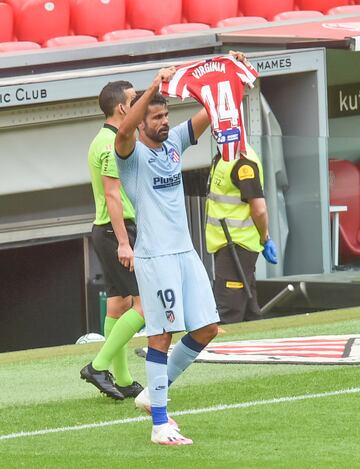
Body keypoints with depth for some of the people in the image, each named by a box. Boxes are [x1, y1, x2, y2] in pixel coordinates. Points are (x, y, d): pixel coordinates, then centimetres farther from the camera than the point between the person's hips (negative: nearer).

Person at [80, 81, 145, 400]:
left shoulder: (105, 141, 17)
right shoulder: (113, 144, -15)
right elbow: (113, 195, -21)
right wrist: (123, 242, -24)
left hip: (109, 232, 11)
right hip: (118, 230, -11)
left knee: (119, 305, 10)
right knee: (145, 303, -11)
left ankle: (123, 381, 13)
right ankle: (99, 366, -12)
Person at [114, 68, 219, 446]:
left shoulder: (174, 142, 12)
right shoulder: (132, 153, -7)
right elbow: (123, 131, -30)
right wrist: (153, 87, -40)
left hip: (185, 252, 7)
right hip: (154, 256, -7)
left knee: (207, 328, 7)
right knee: (161, 336, -7)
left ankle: (154, 393, 22)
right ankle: (160, 425, -4)